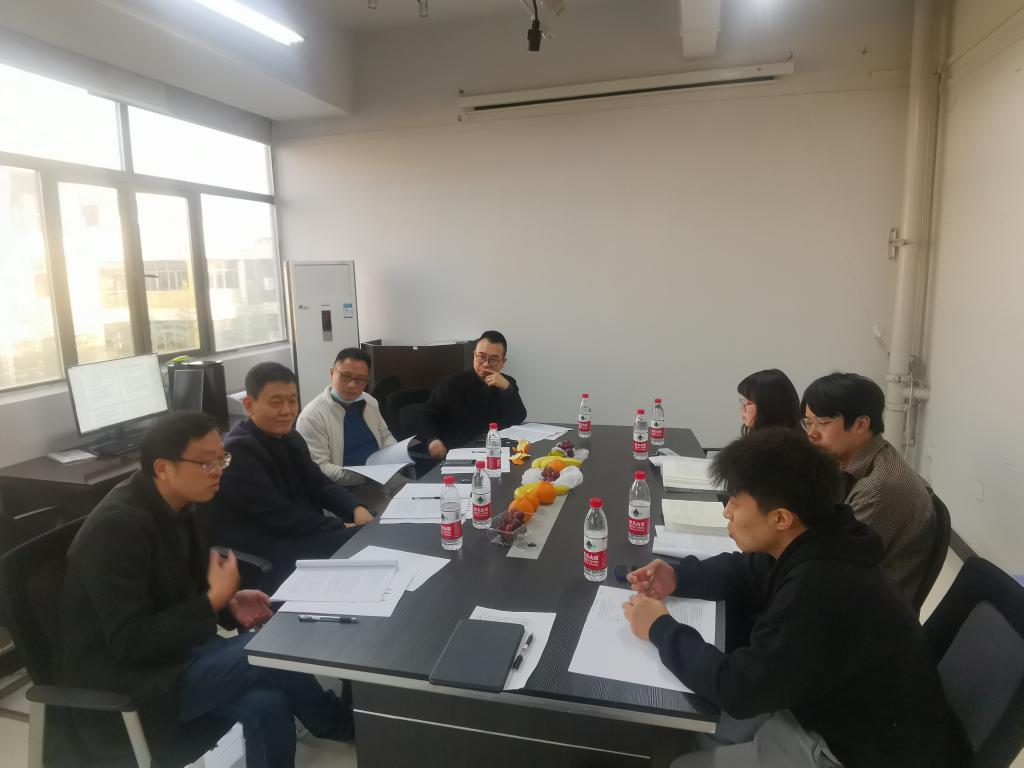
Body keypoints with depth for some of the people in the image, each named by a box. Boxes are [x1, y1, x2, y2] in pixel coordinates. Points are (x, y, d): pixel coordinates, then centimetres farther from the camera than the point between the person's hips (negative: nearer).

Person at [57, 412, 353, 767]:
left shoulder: (175, 507, 2)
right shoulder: (117, 527, -25)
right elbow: (129, 642, -27)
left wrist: (228, 603, -3)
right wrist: (215, 600, -24)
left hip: (166, 656, 8)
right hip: (121, 686, -8)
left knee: (266, 704, -17)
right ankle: (339, 724, 6)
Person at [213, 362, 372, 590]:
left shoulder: (291, 438, 10)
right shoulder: (237, 451, -18)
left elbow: (319, 484, 10)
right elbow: (279, 516, -22)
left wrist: (356, 509, -10)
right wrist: (342, 527, -19)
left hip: (302, 537, 8)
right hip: (260, 558, -8)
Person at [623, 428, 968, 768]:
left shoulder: (820, 590, -36)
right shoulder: (814, 546, -8)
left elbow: (738, 689, -28)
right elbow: (747, 573, 12)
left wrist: (661, 630, -16)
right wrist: (678, 577, -3)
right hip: (838, 715, 8)